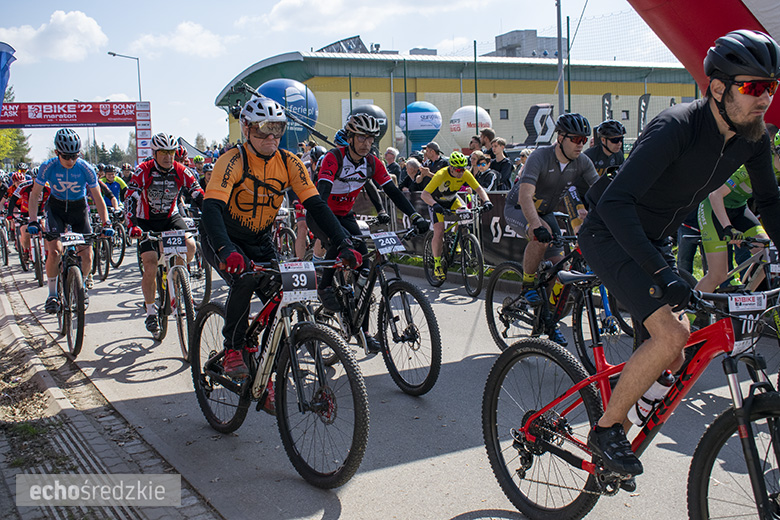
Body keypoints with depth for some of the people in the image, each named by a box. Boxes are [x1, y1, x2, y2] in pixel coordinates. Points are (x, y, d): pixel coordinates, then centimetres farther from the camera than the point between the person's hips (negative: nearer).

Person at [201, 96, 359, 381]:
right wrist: (226, 251, -54)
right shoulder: (233, 160, -23)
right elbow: (211, 207, -36)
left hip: (260, 241, 5)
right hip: (223, 240, -4)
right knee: (244, 277, -33)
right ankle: (232, 350, -13)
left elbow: (316, 205, -14)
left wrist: (344, 244, -27)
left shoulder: (289, 163, -10)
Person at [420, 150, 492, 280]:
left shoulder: (465, 174, -20)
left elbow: (479, 188, -18)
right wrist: (435, 205, -54)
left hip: (452, 200, 4)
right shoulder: (441, 175, -32)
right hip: (437, 202, -4)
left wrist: (486, 201, -38)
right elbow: (424, 194, -36)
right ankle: (437, 263, -3)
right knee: (439, 232, -17)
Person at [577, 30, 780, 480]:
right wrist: (661, 273, -44)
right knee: (672, 334, -24)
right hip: (611, 234, -8)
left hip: (655, 239, 8)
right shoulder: (676, 127, -29)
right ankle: (607, 429, -6)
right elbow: (615, 202, -37)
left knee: (672, 357, 4)